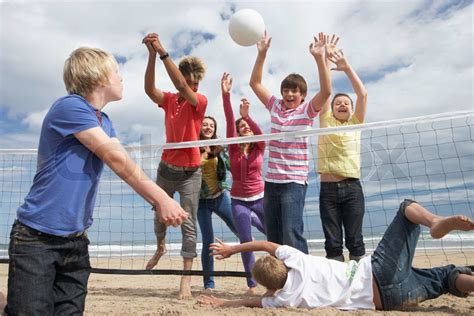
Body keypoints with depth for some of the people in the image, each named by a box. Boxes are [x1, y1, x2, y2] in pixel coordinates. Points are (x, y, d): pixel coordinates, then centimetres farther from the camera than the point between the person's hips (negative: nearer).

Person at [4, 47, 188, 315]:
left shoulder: (103, 121, 11)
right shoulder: (70, 106, -15)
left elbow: (128, 167, 2)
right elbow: (117, 160, -22)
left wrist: (159, 201, -11)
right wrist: (161, 198, -20)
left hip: (76, 239, 8)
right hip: (37, 237, -7)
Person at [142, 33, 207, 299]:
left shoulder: (201, 101, -8)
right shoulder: (169, 99, 2)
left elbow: (181, 87, -27)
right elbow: (149, 89, -17)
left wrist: (163, 52, -30)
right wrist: (152, 55, -28)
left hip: (190, 172, -4)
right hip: (166, 168, 4)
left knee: (189, 224, -2)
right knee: (160, 214, 20)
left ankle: (187, 278, 4)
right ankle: (160, 248, 50)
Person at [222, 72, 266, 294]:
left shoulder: (259, 148, 0)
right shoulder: (234, 148, -2)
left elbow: (261, 134, -23)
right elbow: (229, 121, -15)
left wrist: (247, 116, -40)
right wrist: (225, 94, -26)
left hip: (259, 198, 1)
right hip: (239, 201, 0)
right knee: (246, 242, -5)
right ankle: (252, 285, 7)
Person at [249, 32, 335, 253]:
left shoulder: (307, 110, -2)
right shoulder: (275, 106, 11)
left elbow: (326, 91, -19)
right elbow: (255, 83, 11)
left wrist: (320, 57, -26)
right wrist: (262, 54, 1)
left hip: (294, 181, -5)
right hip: (271, 181, 5)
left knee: (292, 236, -14)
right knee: (273, 238, 10)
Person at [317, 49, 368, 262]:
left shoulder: (355, 123, 11)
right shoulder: (326, 121, 11)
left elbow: (362, 94, 1)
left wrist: (347, 67, 0)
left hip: (352, 188, 0)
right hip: (328, 189, 0)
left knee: (355, 240, 3)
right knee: (332, 243, 3)